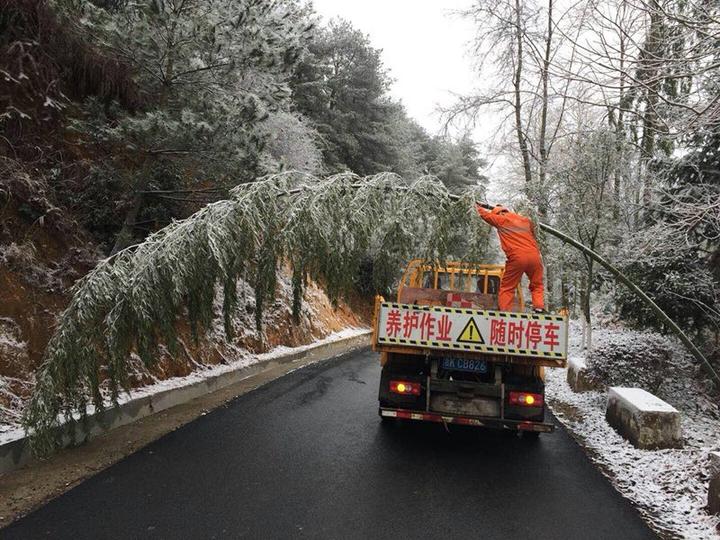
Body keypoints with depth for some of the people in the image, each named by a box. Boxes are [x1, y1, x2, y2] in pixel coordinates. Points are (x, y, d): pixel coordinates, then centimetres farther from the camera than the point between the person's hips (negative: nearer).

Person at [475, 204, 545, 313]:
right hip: (534, 255, 4)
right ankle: (539, 308, 1)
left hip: (517, 257, -4)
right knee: (537, 285, 16)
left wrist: (478, 207, 41)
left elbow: (486, 214, 25)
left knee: (507, 287, 6)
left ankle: (504, 311, -2)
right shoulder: (526, 220, 23)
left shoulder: (501, 219, 10)